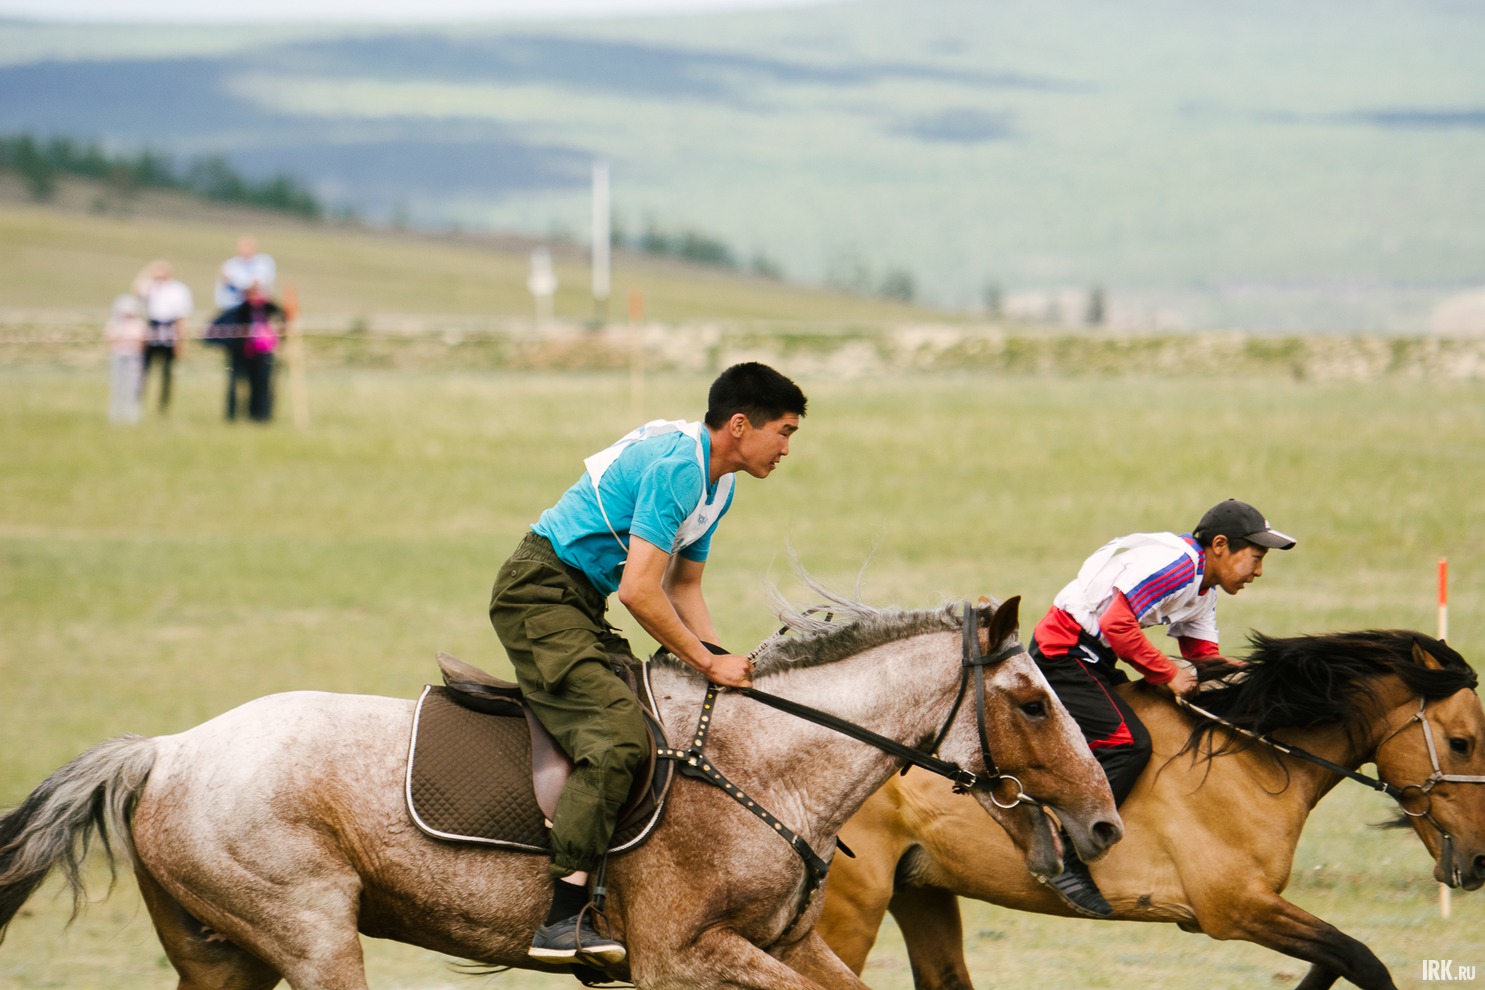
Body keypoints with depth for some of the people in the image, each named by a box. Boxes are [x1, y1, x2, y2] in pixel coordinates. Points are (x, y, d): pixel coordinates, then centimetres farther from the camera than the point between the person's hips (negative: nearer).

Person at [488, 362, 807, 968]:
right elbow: (640, 592, -25)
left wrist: (725, 663, 6)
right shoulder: (675, 466, -21)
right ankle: (562, 922, -30)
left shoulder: (718, 484, 12)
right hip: (539, 593, -11)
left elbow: (684, 586, 20)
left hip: (580, 607, 11)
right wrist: (710, 663, -15)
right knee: (618, 734, -24)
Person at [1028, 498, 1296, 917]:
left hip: (1090, 658, 11)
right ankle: (1065, 861, -24)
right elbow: (1117, 624, -30)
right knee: (1127, 742, -23)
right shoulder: (1176, 564, -22)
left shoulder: (1203, 586, 11)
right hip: (1063, 654, -11)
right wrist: (1168, 674, -20)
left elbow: (1204, 657, 13)